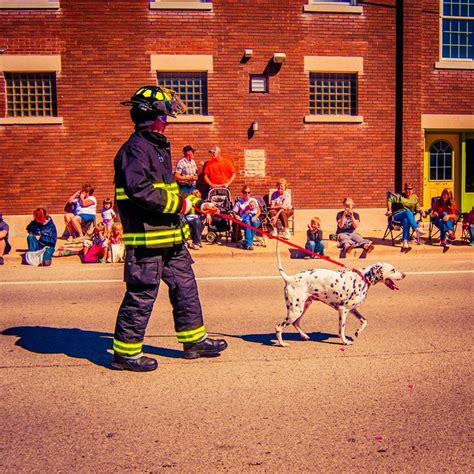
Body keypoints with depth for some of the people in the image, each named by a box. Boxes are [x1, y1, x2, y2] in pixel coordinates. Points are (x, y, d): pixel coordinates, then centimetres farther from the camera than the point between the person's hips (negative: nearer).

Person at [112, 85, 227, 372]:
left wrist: (197, 204, 26)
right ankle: (125, 352, 14)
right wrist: (180, 204, -21)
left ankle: (194, 340, 28)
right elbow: (140, 190, -27)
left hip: (170, 236, 10)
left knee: (185, 286, 15)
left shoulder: (157, 147, 19)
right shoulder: (136, 148, -13)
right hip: (147, 236, -10)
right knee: (142, 295, -1)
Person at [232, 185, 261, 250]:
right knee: (247, 222, -38)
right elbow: (234, 213, 7)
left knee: (254, 222, -36)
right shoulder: (239, 202, 10)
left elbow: (258, 211, 11)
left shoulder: (253, 200, 15)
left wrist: (255, 217, -9)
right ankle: (248, 244, -41)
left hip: (253, 217, 1)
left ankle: (248, 243, -31)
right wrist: (238, 218, -14)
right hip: (244, 218, -1)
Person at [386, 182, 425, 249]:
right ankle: (417, 229, -48)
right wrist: (389, 210, -8)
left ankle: (405, 241, -44)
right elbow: (390, 200, 0)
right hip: (397, 216, -1)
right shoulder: (400, 196, 5)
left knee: (406, 220, -38)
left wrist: (420, 210, -10)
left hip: (410, 216, 2)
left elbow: (417, 209, 13)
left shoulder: (415, 197, 14)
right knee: (407, 212, -37)